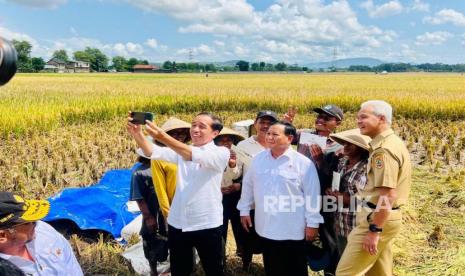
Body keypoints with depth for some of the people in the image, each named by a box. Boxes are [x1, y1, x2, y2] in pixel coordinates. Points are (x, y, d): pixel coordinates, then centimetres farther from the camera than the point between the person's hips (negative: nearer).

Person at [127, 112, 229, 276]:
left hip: (207, 225, -4)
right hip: (177, 224, 4)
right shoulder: (181, 151, 5)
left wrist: (163, 137, -41)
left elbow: (195, 155, -28)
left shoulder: (221, 153, -9)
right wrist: (137, 134, -30)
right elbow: (153, 152, -10)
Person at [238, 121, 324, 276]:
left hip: (293, 230, -4)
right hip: (266, 228, 4)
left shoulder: (303, 163, -12)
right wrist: (244, 210, 13)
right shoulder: (258, 160, 2)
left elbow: (312, 195, -10)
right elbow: (248, 185, 13)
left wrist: (312, 223, -9)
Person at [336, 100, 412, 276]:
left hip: (377, 218, -10)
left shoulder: (384, 149, -20)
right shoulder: (392, 142, 13)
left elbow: (388, 195, -24)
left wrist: (374, 230, -23)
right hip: (388, 217, 10)